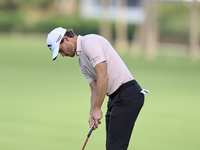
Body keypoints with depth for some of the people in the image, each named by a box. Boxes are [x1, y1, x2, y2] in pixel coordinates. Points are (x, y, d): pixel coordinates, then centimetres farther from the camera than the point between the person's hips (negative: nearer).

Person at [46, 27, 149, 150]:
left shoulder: (89, 42, -12)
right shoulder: (82, 61, 20)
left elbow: (103, 77, -19)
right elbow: (95, 89, 15)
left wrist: (97, 109, -17)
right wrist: (93, 113, -2)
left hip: (128, 95, -11)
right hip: (115, 97, 11)